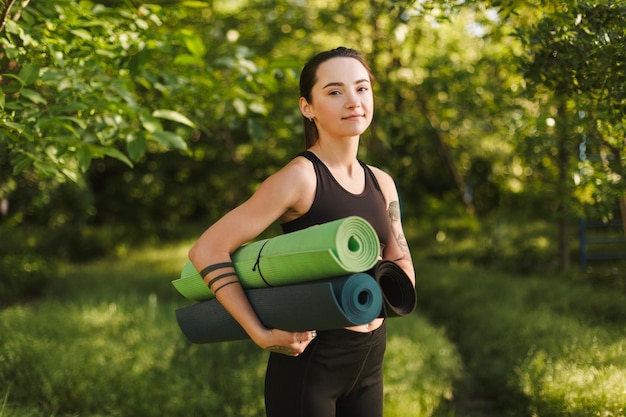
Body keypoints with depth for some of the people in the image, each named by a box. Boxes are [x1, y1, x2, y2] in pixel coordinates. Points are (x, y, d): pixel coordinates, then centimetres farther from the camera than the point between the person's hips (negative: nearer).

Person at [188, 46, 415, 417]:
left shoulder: (381, 184, 5)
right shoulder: (300, 177, -15)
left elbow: (403, 273, 14)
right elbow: (207, 251, -19)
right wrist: (262, 335, -23)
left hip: (369, 362, 7)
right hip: (310, 359, -7)